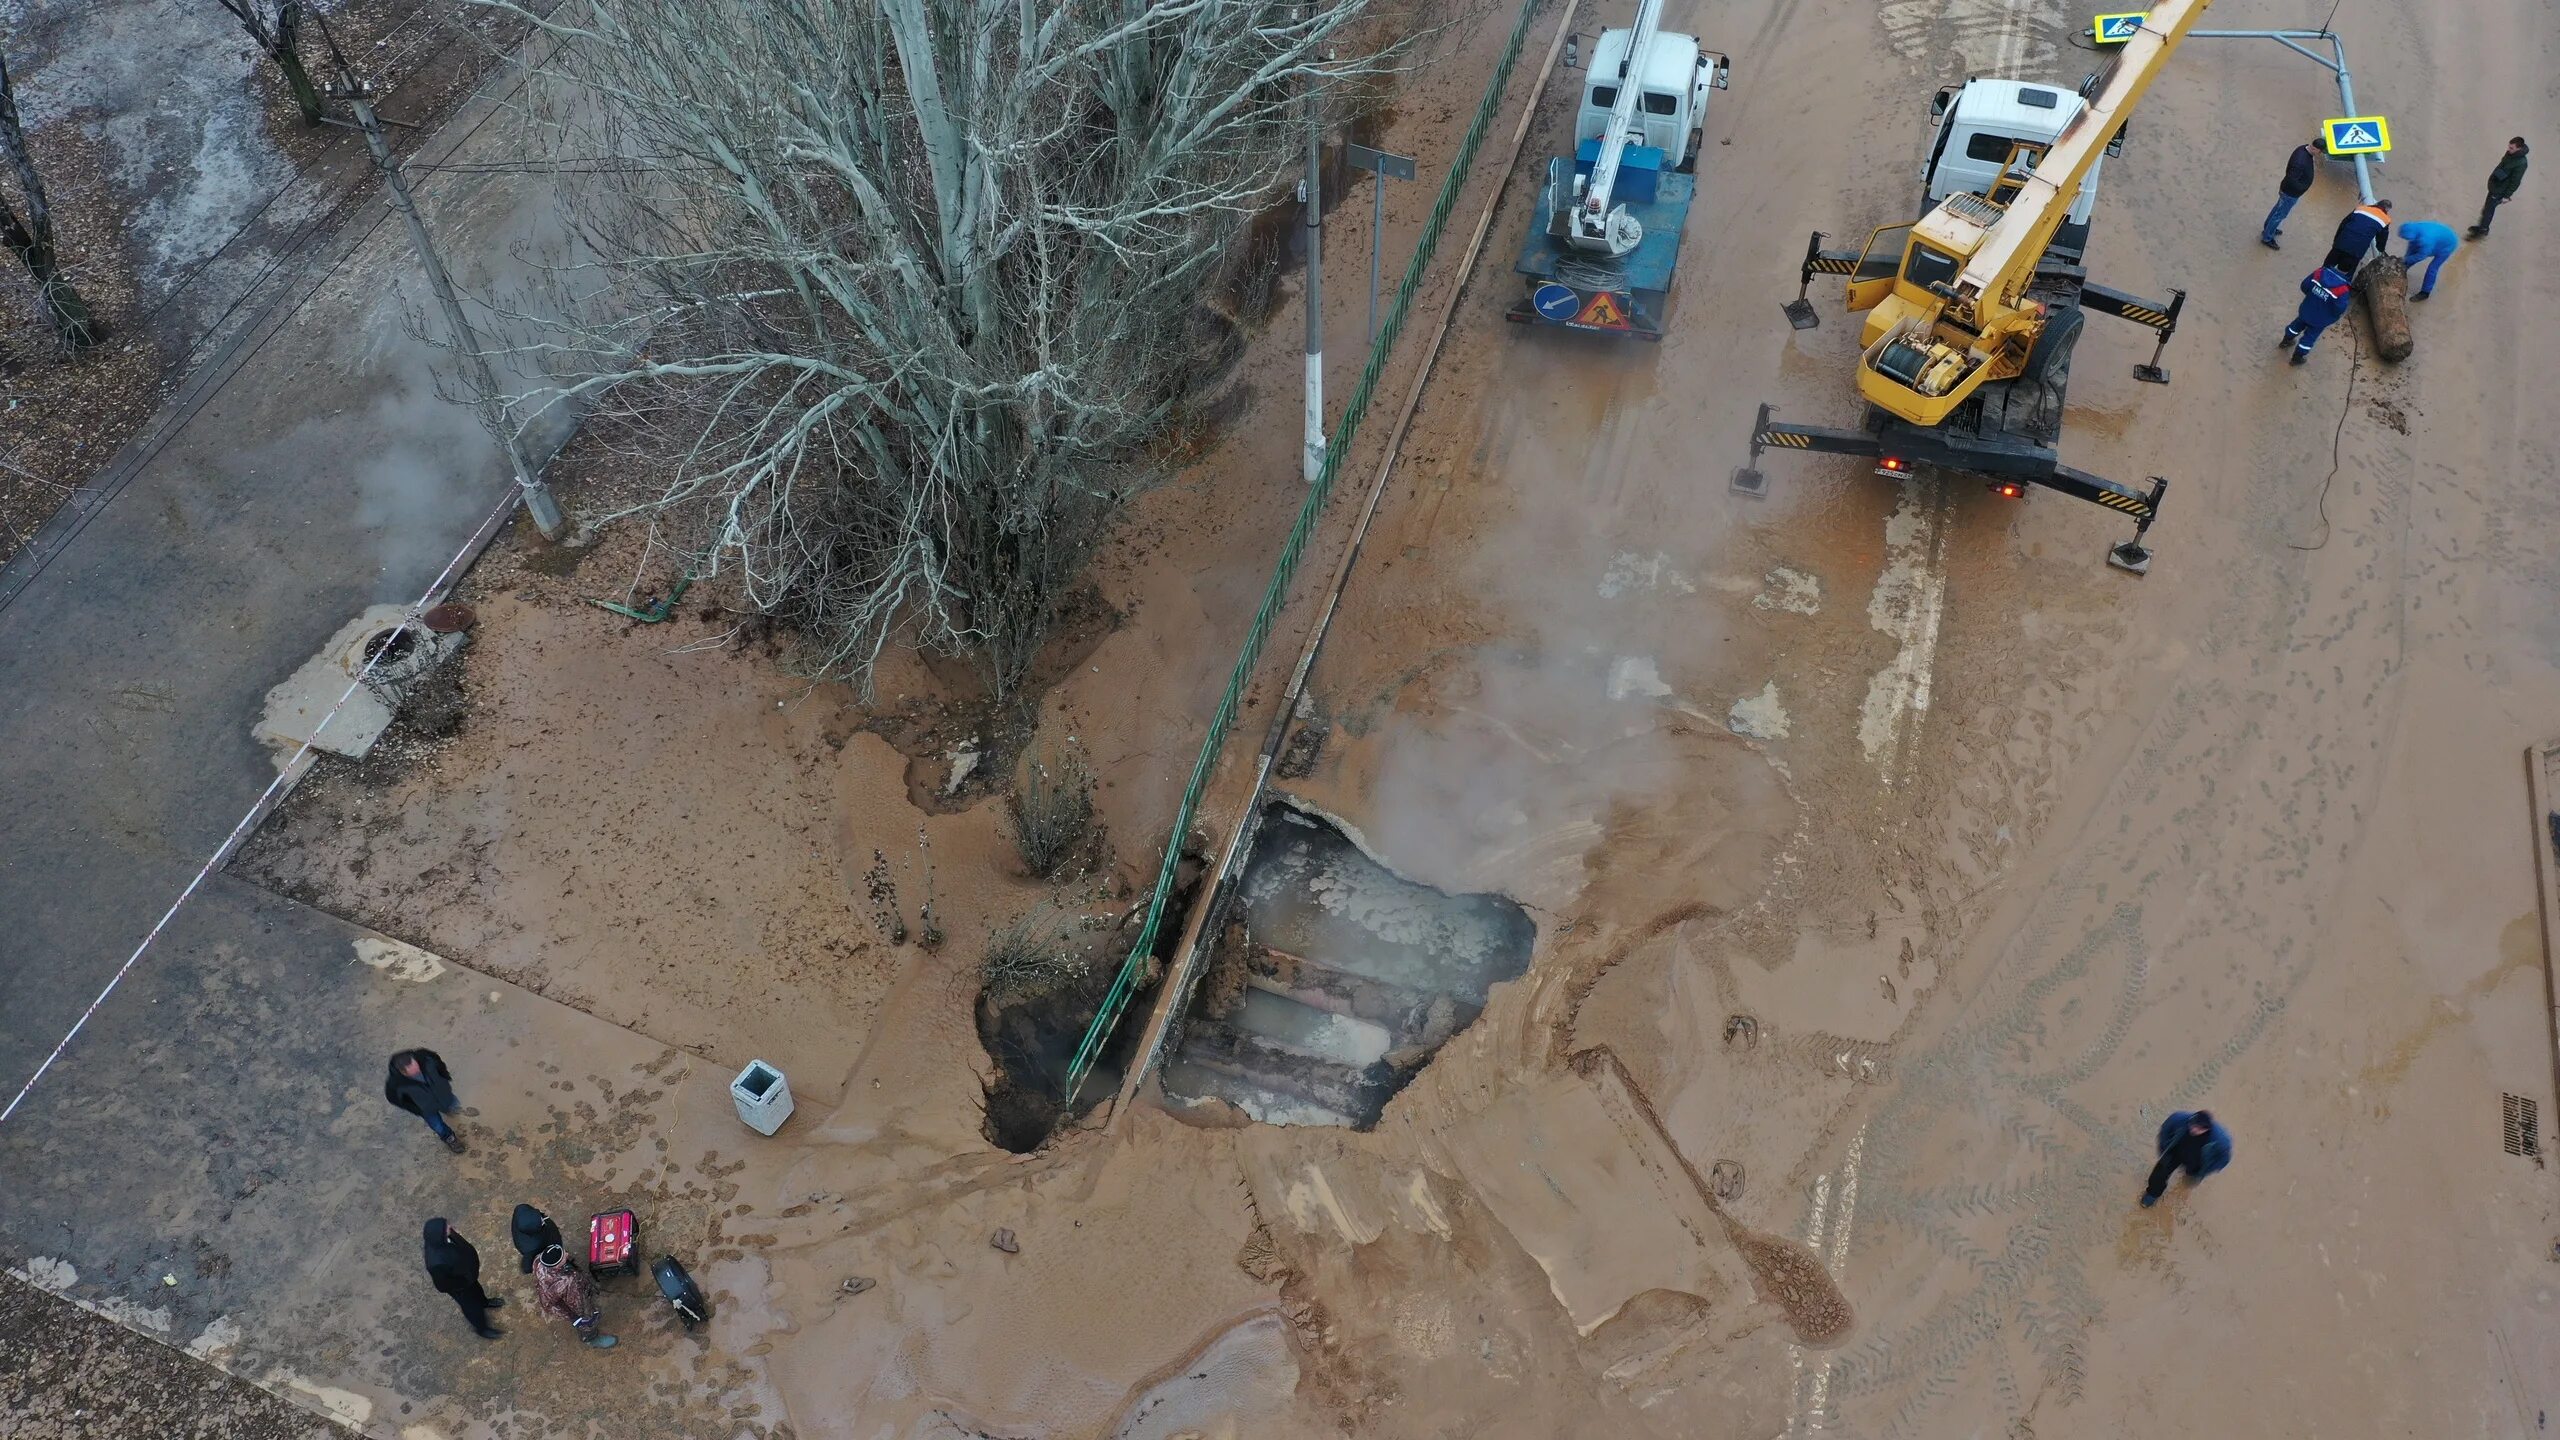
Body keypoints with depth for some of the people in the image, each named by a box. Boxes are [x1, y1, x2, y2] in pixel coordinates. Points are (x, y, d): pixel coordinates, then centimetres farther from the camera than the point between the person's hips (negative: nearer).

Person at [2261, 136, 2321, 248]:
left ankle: (2268, 228, 50)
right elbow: (2291, 180, -36)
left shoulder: (2305, 148, -11)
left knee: (2278, 208, 28)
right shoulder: (2300, 162, -40)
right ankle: (2267, 238, 27)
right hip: (2290, 193, -9)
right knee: (2280, 214, 10)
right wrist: (2304, 188, -24)